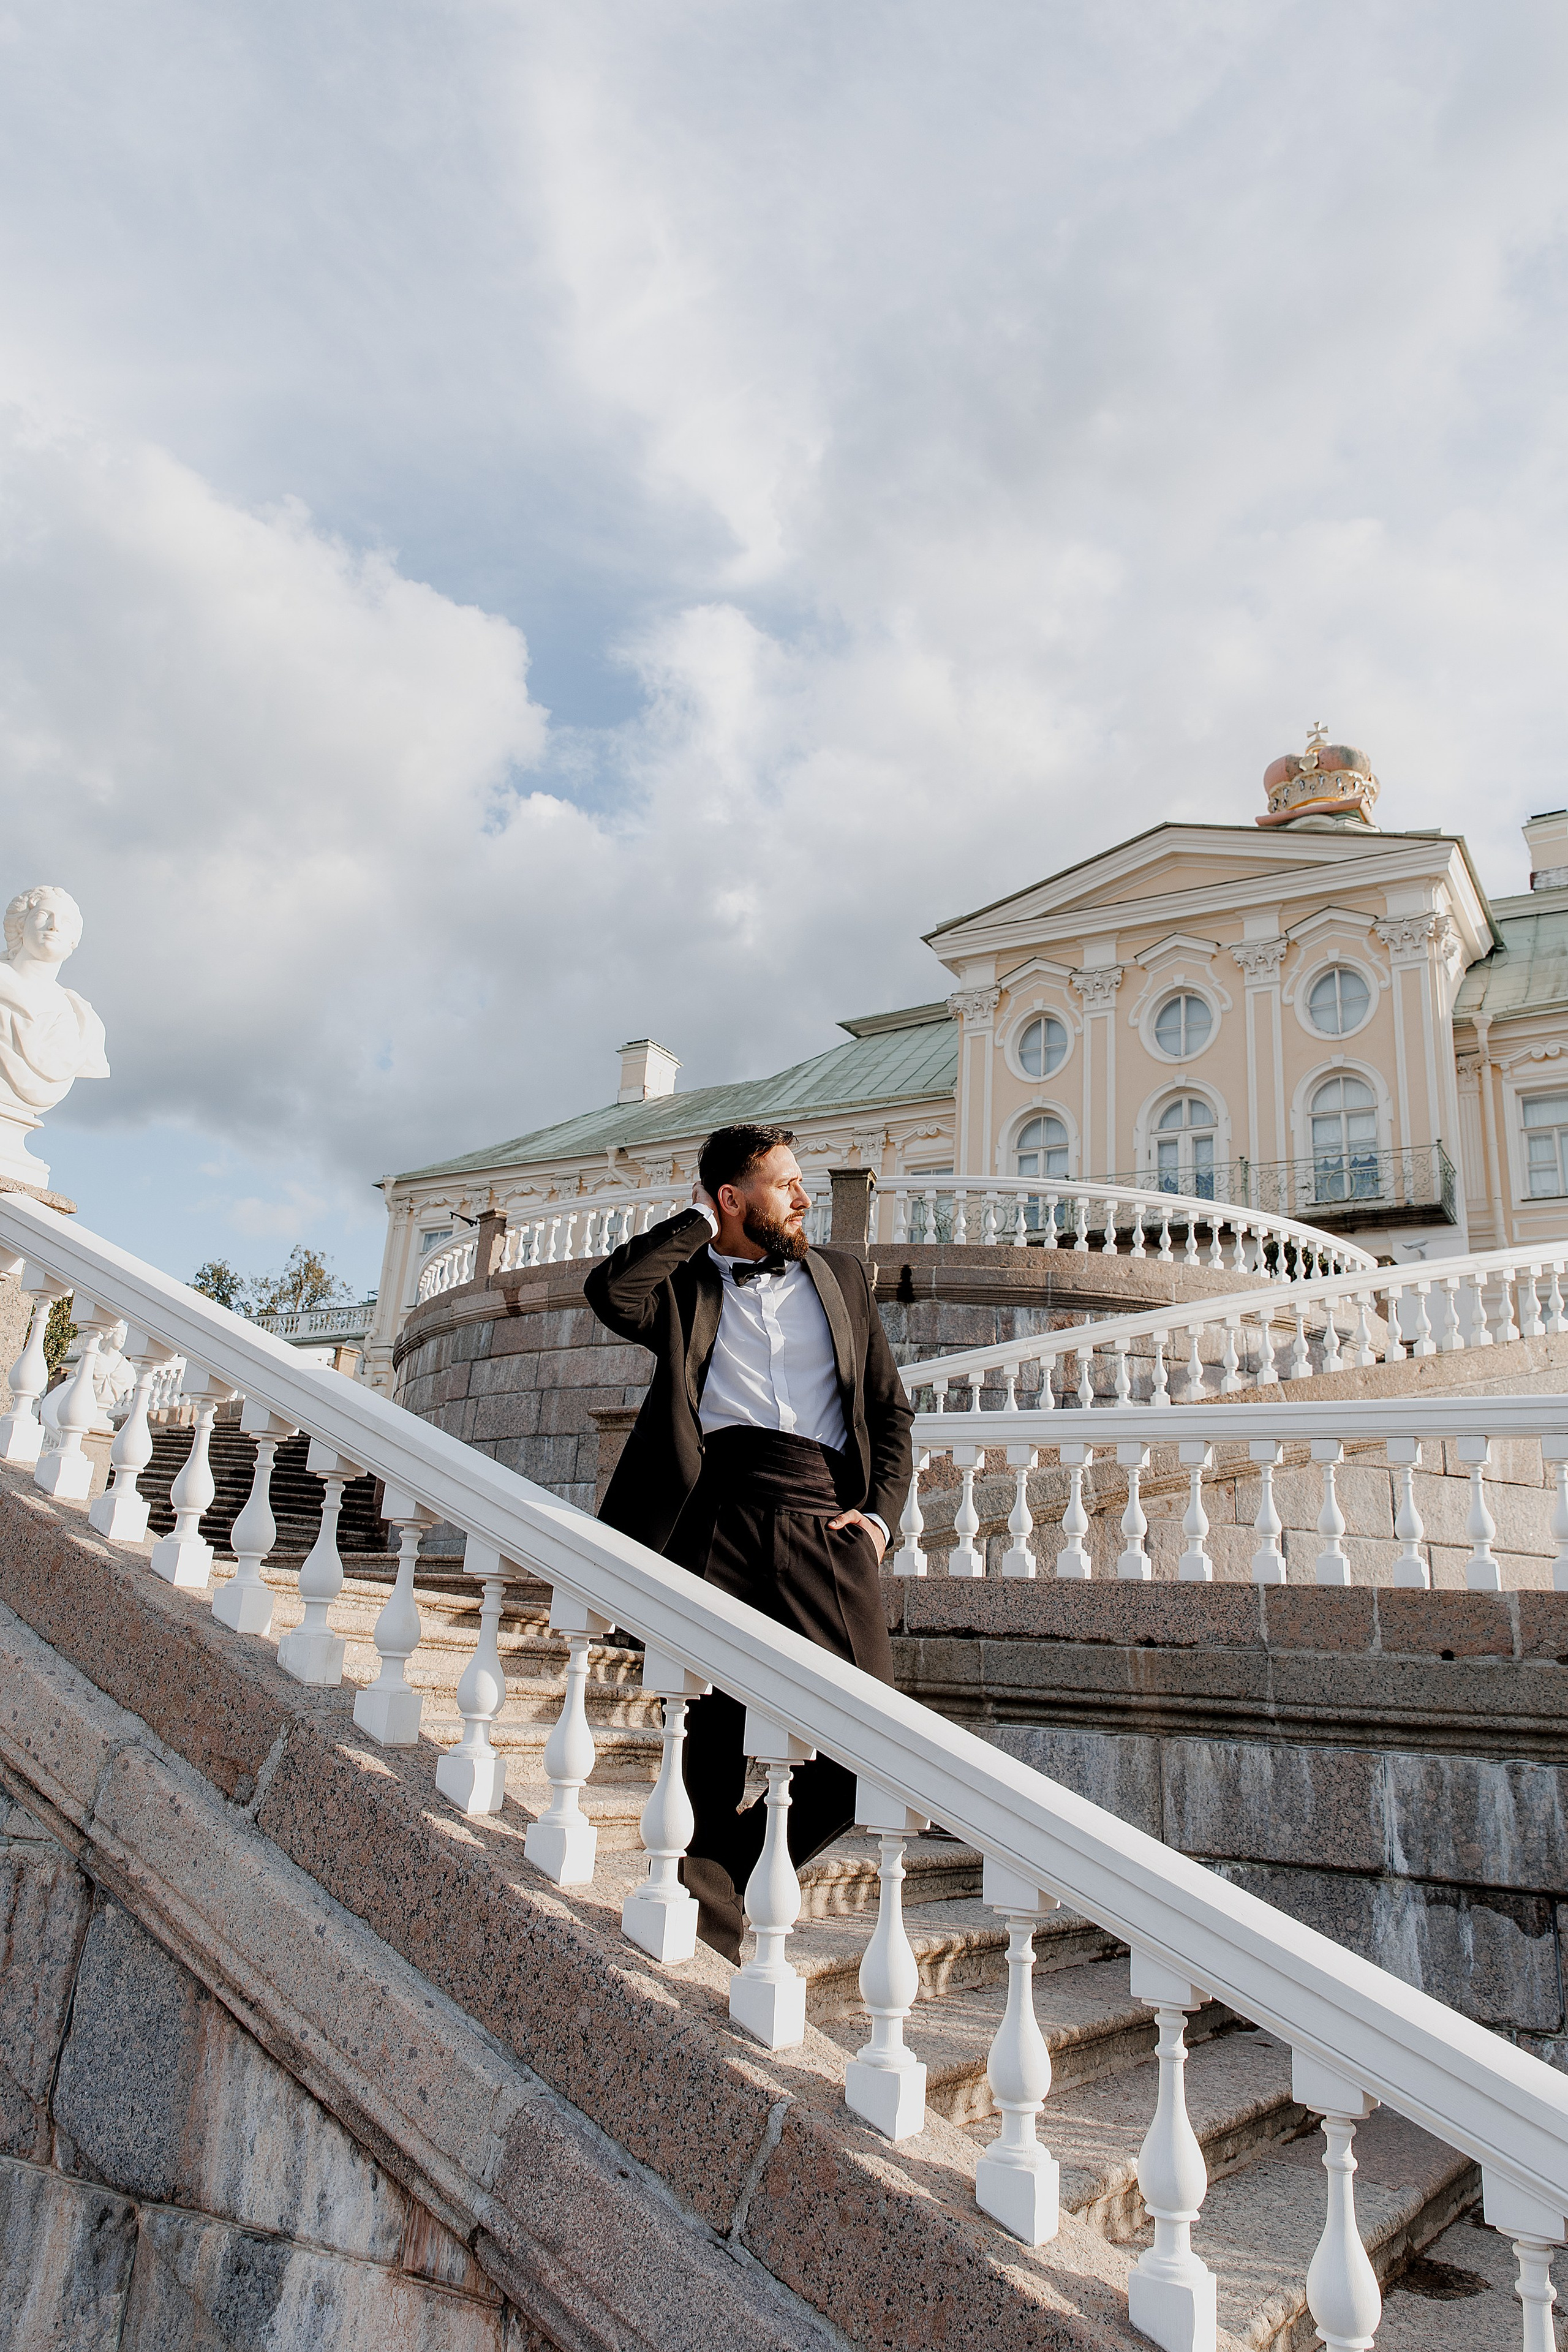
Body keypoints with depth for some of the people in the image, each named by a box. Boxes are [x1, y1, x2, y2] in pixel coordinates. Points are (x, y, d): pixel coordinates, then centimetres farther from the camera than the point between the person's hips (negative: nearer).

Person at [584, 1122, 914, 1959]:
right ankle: (710, 1947, 13)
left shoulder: (841, 1276, 23)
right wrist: (696, 1221, 4)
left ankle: (734, 1867, 17)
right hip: (718, 1509, -2)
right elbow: (611, 1293, -8)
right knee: (712, 1744, -3)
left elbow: (891, 1409, 22)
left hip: (826, 1516, 2)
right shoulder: (687, 1283, 16)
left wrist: (880, 1511, 6)